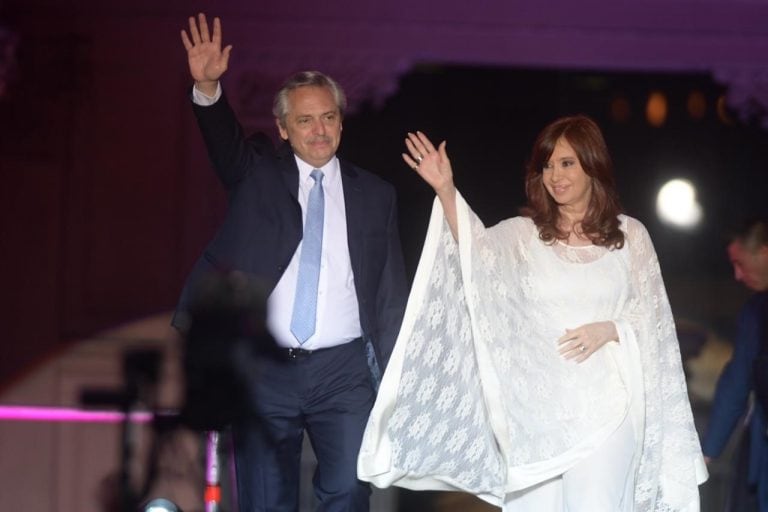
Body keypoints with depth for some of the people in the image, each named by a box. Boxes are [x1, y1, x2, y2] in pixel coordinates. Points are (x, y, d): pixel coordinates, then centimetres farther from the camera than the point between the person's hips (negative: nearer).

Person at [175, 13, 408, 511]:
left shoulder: (375, 194, 8)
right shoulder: (258, 172, 6)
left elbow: (391, 293, 9)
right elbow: (226, 141, -15)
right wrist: (208, 88, -35)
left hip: (344, 370, 0)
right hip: (262, 367, 0)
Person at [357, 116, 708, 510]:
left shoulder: (630, 234, 5)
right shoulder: (523, 233, 4)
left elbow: (652, 317, 7)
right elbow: (477, 250, -19)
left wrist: (609, 330, -13)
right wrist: (445, 190, -33)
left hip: (604, 404, -1)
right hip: (536, 406, 1)